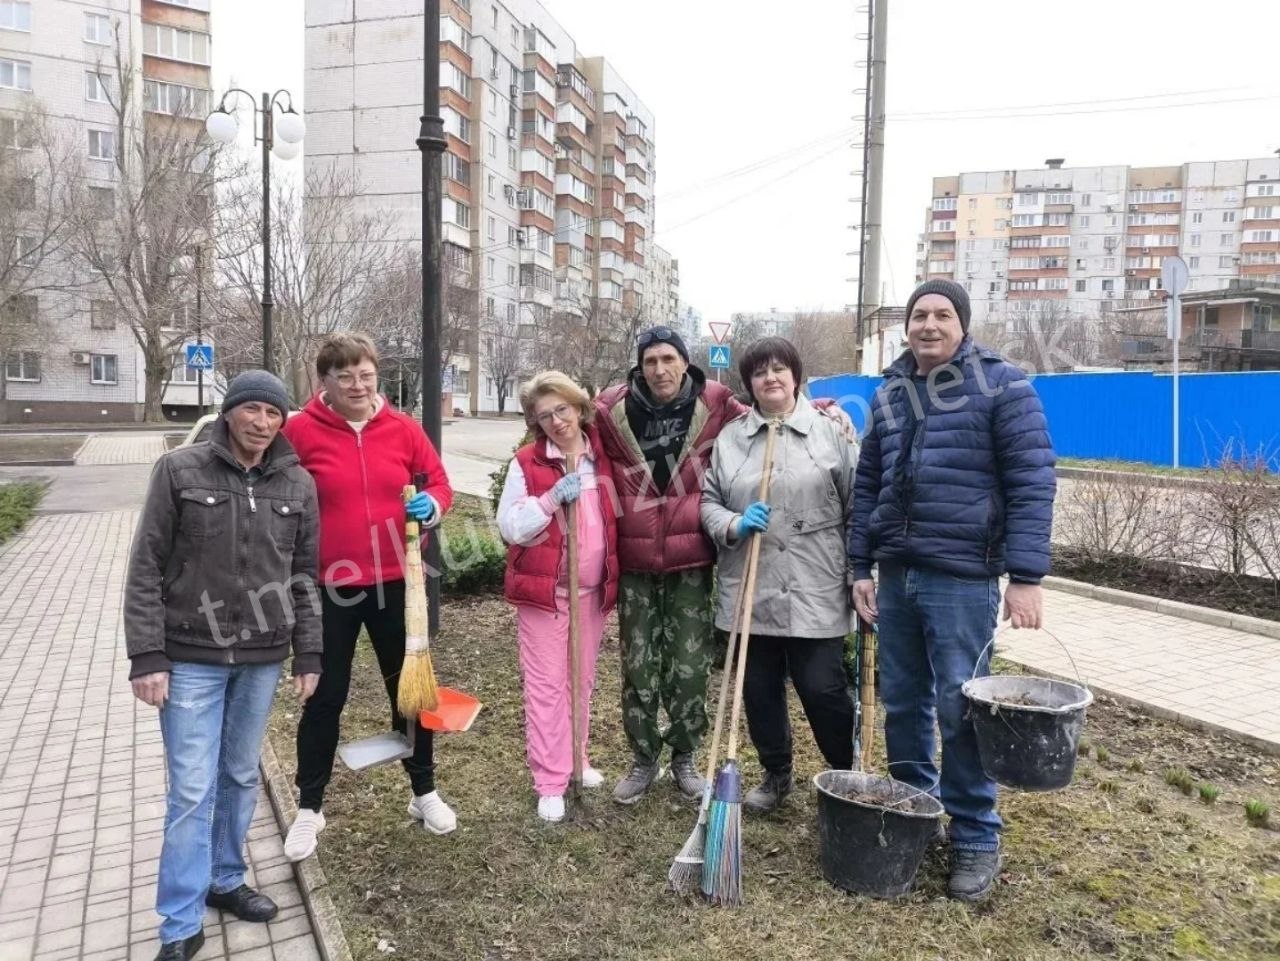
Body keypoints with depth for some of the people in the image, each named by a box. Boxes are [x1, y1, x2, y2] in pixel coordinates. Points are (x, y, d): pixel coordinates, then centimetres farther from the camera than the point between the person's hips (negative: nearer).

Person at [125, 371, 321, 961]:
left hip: (262, 658, 3)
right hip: (191, 658, -3)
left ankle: (225, 880, 36)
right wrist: (146, 655, -10)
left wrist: (308, 654, 4)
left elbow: (303, 576, 6)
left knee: (241, 777, 16)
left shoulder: (298, 484, 1)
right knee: (192, 790, 1)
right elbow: (146, 569, -5)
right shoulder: (180, 471, -6)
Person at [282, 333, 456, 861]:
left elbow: (440, 483, 7)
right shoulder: (300, 431, -7)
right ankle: (309, 807, 28)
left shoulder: (403, 428, 0)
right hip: (327, 587, -2)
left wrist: (431, 506, -14)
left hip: (395, 582, 2)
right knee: (326, 696, 9)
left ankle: (425, 792, 32)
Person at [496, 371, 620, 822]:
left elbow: (617, 514, 14)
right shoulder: (526, 463, -7)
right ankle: (550, 782, 10)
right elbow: (509, 527, -12)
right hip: (543, 590, -4)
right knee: (546, 686, 0)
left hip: (593, 588, 4)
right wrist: (551, 499, -23)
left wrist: (613, 576, 6)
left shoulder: (603, 458, 3)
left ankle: (576, 758, 34)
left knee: (582, 680, 16)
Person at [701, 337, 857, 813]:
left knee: (822, 688, 0)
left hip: (815, 592, -3)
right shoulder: (729, 437, 8)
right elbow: (708, 501, 9)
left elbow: (855, 509, 1)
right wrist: (734, 525, -12)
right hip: (749, 590, 3)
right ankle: (776, 774, 34)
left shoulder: (830, 432, 2)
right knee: (759, 689, 13)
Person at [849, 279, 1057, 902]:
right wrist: (861, 566, 9)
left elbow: (1031, 481, -10)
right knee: (901, 703, 14)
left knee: (959, 711, 1)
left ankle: (976, 838, 19)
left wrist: (1026, 576, -16)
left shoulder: (1001, 385, -5)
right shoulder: (888, 393, 12)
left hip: (962, 578, -5)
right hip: (895, 575, 6)